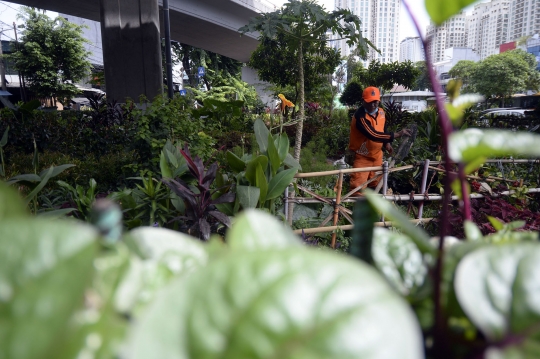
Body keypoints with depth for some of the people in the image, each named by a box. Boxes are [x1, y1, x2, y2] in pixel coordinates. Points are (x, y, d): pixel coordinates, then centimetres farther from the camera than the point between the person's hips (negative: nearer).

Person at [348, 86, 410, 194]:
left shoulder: (381, 112, 0)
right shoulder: (360, 116, -26)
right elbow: (373, 135, -34)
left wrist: (387, 143, 3)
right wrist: (397, 134, -31)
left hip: (377, 155, 8)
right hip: (362, 157, -7)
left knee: (376, 184, 19)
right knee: (358, 187, -9)